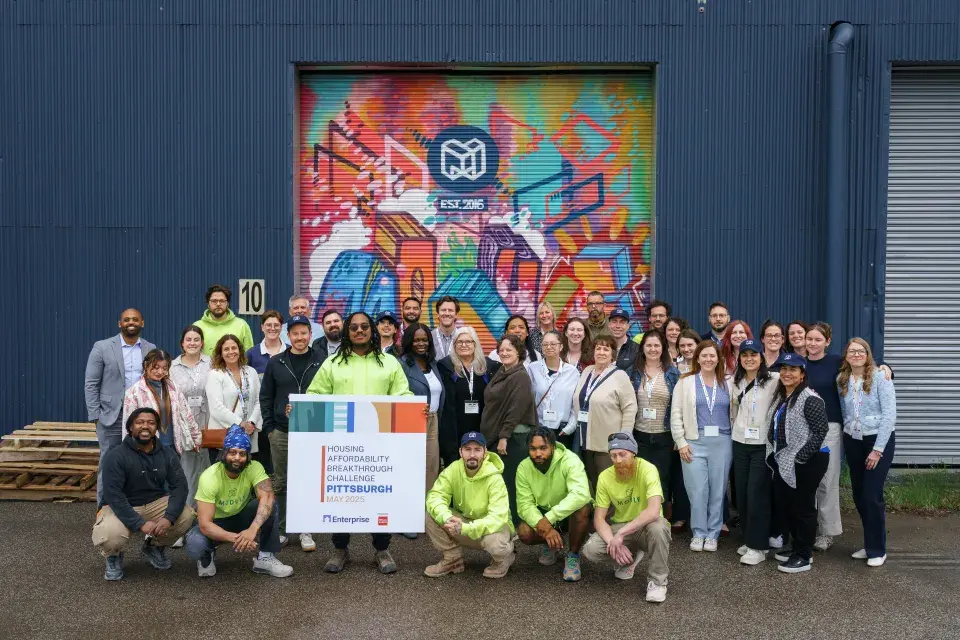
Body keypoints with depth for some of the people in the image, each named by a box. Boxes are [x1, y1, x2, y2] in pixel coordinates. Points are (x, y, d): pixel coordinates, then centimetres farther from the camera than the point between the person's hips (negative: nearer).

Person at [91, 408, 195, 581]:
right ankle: (114, 557, 8)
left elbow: (179, 486, -11)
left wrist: (169, 517, -29)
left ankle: (154, 546, 11)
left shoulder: (167, 454, -4)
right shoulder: (116, 455, -18)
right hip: (121, 507, -4)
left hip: (155, 503, 4)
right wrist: (140, 524, -31)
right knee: (109, 538, -35)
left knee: (186, 516, -23)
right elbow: (113, 495, -23)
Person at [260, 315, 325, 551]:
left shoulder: (322, 362, -1)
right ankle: (282, 530, 20)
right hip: (281, 433, 2)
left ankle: (306, 531, 16)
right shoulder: (275, 363, 5)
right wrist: (269, 428, 1)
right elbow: (265, 397, 8)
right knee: (281, 483, 8)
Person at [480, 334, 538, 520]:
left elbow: (516, 409, -18)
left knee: (510, 483, -5)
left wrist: (504, 436, -19)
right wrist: (490, 435, 16)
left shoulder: (521, 376, -12)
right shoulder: (501, 373, 15)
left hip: (513, 437, -9)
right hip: (495, 435, 9)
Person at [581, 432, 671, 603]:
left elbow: (654, 511, -37)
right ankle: (630, 557, 11)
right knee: (590, 550, -22)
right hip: (620, 527, 4)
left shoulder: (647, 470, -24)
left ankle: (657, 580, -13)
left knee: (658, 527, -39)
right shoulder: (605, 477, -12)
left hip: (645, 527, -4)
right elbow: (599, 518, -10)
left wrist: (621, 534, -38)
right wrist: (614, 543, -28)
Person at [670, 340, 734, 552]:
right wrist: (681, 442, -6)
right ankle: (699, 533, 14)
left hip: (722, 443, 2)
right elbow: (676, 414, 0)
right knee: (698, 491, 0)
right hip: (694, 442, -2)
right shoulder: (685, 382, 3)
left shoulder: (727, 383, 9)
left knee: (717, 490, 7)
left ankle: (712, 534, 19)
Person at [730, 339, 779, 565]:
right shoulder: (736, 382, 10)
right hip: (740, 444, 6)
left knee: (757, 495, -5)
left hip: (763, 445, -6)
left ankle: (758, 547, 4)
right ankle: (748, 540, 23)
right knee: (741, 494, 10)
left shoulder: (774, 380, -10)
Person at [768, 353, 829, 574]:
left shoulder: (810, 399, -14)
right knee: (785, 504, 16)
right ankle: (797, 547, 32)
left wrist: (800, 456, -19)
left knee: (803, 507, 0)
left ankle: (803, 557, 12)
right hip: (785, 462, 9)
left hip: (806, 463, -9)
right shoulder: (780, 397, 13)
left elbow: (820, 431, -19)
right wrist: (777, 455, 13)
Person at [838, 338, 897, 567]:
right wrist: (845, 444, 3)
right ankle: (869, 545, 24)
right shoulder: (842, 380, 4)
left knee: (872, 496, -5)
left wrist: (878, 449, -15)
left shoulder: (880, 377, -11)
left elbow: (890, 414, -13)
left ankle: (877, 550, 10)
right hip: (852, 441, 5)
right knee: (859, 495, 9)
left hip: (879, 439, -5)